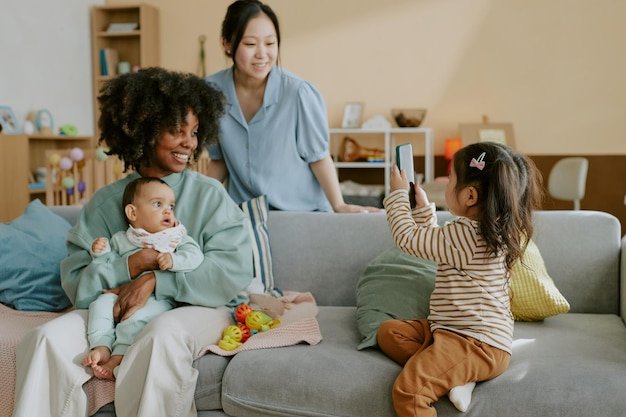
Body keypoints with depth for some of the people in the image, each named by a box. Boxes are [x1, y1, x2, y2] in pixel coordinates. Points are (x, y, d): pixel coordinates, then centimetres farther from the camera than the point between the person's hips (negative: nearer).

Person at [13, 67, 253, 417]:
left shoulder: (210, 194, -2)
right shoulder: (105, 202, 5)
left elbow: (235, 269, -14)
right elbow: (77, 284, -1)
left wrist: (154, 280, -20)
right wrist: (131, 266, -19)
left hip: (198, 307, -2)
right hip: (116, 310, 3)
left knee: (161, 336, -35)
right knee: (47, 340, -19)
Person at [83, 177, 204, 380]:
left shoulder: (177, 238, 7)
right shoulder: (121, 239, 15)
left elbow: (195, 256, -8)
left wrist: (174, 260, -25)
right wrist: (101, 253, -4)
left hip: (159, 298, -4)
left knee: (136, 316, -29)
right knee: (101, 302, -20)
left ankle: (118, 357, -23)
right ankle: (101, 347, -21)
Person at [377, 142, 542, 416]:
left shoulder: (465, 234, -22)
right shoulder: (490, 230, 9)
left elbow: (407, 238, -12)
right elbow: (432, 243, 25)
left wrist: (398, 194, 0)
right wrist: (422, 206, 19)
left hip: (480, 345, -11)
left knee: (407, 390, -25)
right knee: (388, 331, 8)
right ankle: (456, 375, -5)